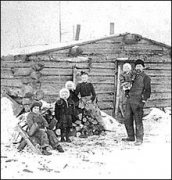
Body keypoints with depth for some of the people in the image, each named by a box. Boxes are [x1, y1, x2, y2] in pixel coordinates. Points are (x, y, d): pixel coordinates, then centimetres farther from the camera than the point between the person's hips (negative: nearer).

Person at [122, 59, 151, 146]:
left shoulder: (145, 77, -1)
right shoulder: (133, 76, 19)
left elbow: (148, 90, -6)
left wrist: (144, 99, -13)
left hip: (137, 101, -7)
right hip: (129, 100, 7)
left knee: (138, 121, -7)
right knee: (127, 120, 11)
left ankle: (139, 139, 0)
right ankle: (131, 136, 24)